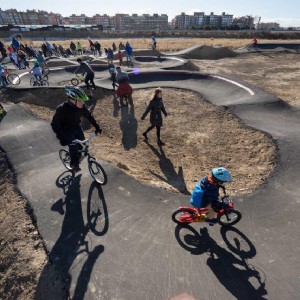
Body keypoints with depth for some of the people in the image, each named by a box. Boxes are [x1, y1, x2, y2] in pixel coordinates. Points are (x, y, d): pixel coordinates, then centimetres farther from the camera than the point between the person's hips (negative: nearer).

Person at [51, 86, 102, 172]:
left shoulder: (82, 106, -19)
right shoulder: (62, 109, -33)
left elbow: (89, 116, -4)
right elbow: (54, 124, -28)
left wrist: (97, 127, -8)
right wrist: (61, 138, -37)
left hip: (77, 127, 5)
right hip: (66, 130, -5)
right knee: (74, 146, -17)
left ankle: (78, 159, 31)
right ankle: (74, 164, 9)